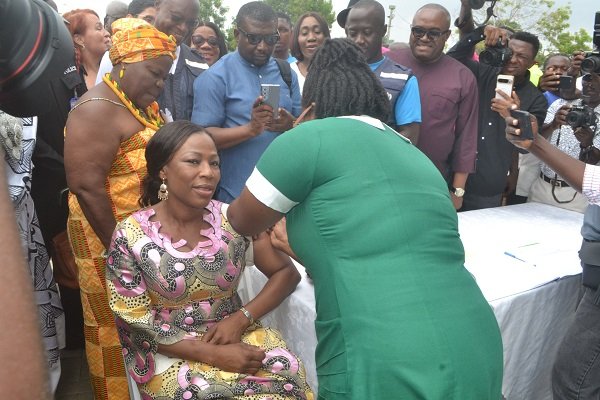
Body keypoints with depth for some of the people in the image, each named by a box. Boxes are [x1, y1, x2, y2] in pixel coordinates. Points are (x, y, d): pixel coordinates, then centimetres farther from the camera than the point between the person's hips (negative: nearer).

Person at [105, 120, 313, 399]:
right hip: (169, 351, -2)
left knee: (285, 374, -22)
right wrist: (212, 354, -17)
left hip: (234, 333, 3)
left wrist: (241, 318, -14)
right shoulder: (130, 236, -10)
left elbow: (286, 273, 1)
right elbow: (136, 322, -8)